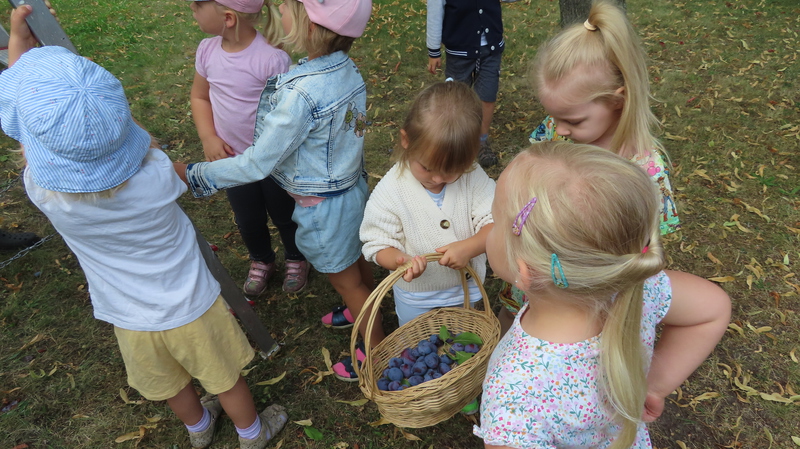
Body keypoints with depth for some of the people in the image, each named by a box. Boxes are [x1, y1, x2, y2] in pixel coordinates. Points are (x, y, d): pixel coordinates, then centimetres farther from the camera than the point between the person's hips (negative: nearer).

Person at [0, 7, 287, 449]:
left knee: (169, 383, 30)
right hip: (189, 309, -2)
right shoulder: (157, 176, -31)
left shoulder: (42, 191, -25)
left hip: (131, 321, 2)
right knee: (225, 377, 24)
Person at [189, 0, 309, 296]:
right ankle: (261, 261, 50)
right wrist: (208, 138, -7)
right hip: (233, 159, 5)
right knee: (248, 220, 22)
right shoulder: (207, 50, -8)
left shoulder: (272, 58, -26)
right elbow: (200, 97, 6)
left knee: (284, 215, 18)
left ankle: (296, 259, 46)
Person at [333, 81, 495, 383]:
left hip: (465, 288, 3)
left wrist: (469, 246, -41)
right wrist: (401, 260, -42)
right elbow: (378, 244, -21)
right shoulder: (390, 191, -26)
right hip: (415, 295, -2)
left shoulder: (475, 179, -22)